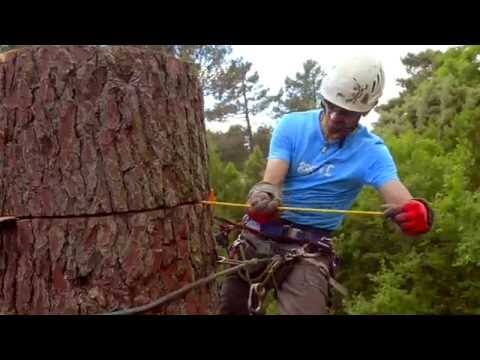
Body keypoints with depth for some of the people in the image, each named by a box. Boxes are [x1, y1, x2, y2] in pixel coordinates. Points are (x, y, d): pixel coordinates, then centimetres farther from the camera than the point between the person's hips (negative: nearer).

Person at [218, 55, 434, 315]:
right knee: (231, 308, 11)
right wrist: (264, 195, -42)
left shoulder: (370, 151, -10)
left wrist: (419, 213, -48)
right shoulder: (291, 125, -7)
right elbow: (272, 180, -18)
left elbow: (402, 201, -23)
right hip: (261, 234, 2)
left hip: (310, 249, -1)